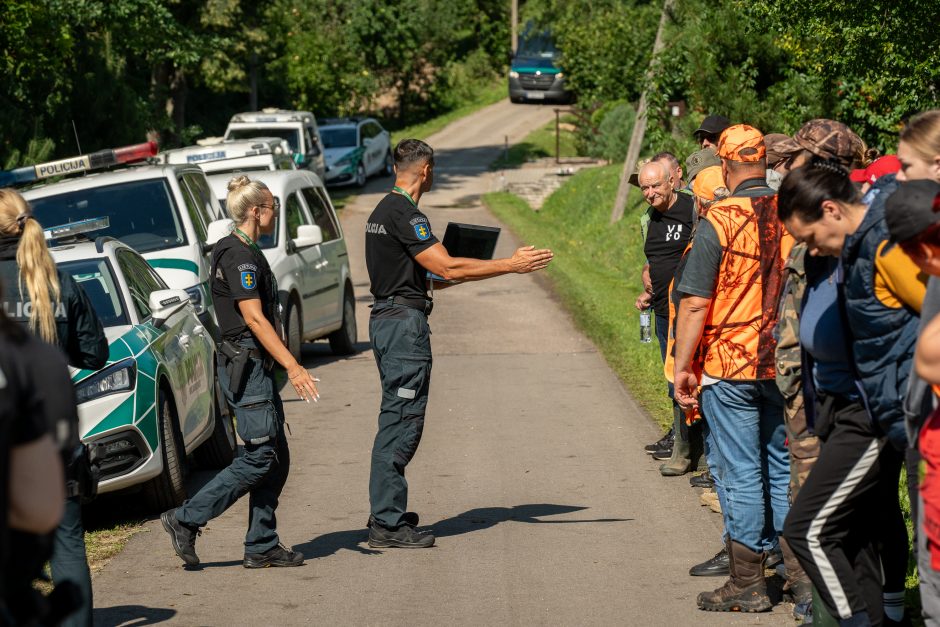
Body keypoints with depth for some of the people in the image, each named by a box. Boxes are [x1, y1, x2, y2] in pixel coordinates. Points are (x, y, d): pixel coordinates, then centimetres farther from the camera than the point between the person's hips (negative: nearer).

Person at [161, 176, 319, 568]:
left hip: (255, 369, 10)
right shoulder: (239, 257, -15)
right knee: (261, 456, -11)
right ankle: (186, 520, -8)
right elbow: (254, 318, -21)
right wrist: (293, 366, -23)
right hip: (246, 367, -10)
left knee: (275, 460, 8)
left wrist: (283, 365, 25)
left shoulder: (244, 253, 17)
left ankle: (262, 547, 10)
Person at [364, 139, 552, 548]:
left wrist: (458, 276, 28)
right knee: (401, 421, -8)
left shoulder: (383, 211, 16)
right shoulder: (405, 214, -15)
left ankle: (386, 512, 22)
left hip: (386, 318, 10)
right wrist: (511, 265, -17)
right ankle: (387, 525, -6)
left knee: (396, 421, 17)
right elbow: (447, 269, -20)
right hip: (404, 320, -10)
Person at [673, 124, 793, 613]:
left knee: (740, 474, 2)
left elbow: (694, 303, -13)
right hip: (787, 366, 5)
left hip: (730, 364, -4)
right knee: (783, 469, 13)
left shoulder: (720, 221, -13)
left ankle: (747, 583, 6)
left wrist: (682, 367, -5)